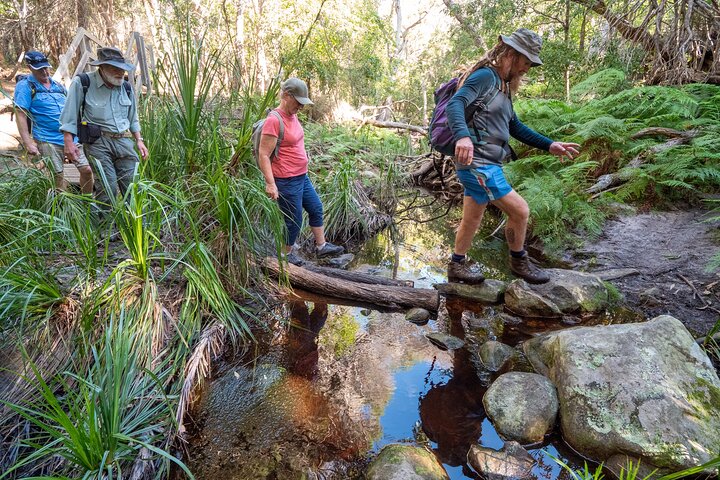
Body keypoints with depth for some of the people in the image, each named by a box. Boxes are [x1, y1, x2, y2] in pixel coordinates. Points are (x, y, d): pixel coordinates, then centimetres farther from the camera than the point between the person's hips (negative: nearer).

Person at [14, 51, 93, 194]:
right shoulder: (25, 86, 0)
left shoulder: (58, 86, 16)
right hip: (48, 141, -5)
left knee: (86, 170, -1)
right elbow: (21, 115, -7)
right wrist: (28, 143, -16)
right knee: (58, 177, -2)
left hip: (72, 138, 5)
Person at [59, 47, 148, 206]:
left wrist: (139, 140, 15)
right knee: (108, 189, -12)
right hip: (98, 143, -4)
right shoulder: (82, 83, -3)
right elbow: (69, 115, -3)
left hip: (124, 141, 5)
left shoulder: (126, 87, 12)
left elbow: (132, 118, 23)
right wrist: (68, 142, -10)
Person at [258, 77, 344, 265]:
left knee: (316, 208, 17)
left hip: (302, 177, 9)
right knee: (294, 220, 3)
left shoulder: (292, 116, 8)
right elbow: (263, 155, -22)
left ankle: (321, 246, 31)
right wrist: (270, 183, -26)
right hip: (286, 181, -9)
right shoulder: (274, 120, -19)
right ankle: (287, 254, 24)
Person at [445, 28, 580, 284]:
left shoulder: (502, 86, 20)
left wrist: (549, 145, 20)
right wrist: (462, 136, -44)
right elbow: (455, 104, -25)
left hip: (484, 165, 10)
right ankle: (519, 262, 19)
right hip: (477, 163, -10)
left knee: (471, 220, 17)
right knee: (520, 211, -3)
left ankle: (457, 266, 31)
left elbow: (515, 127, 25)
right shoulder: (485, 76, -9)